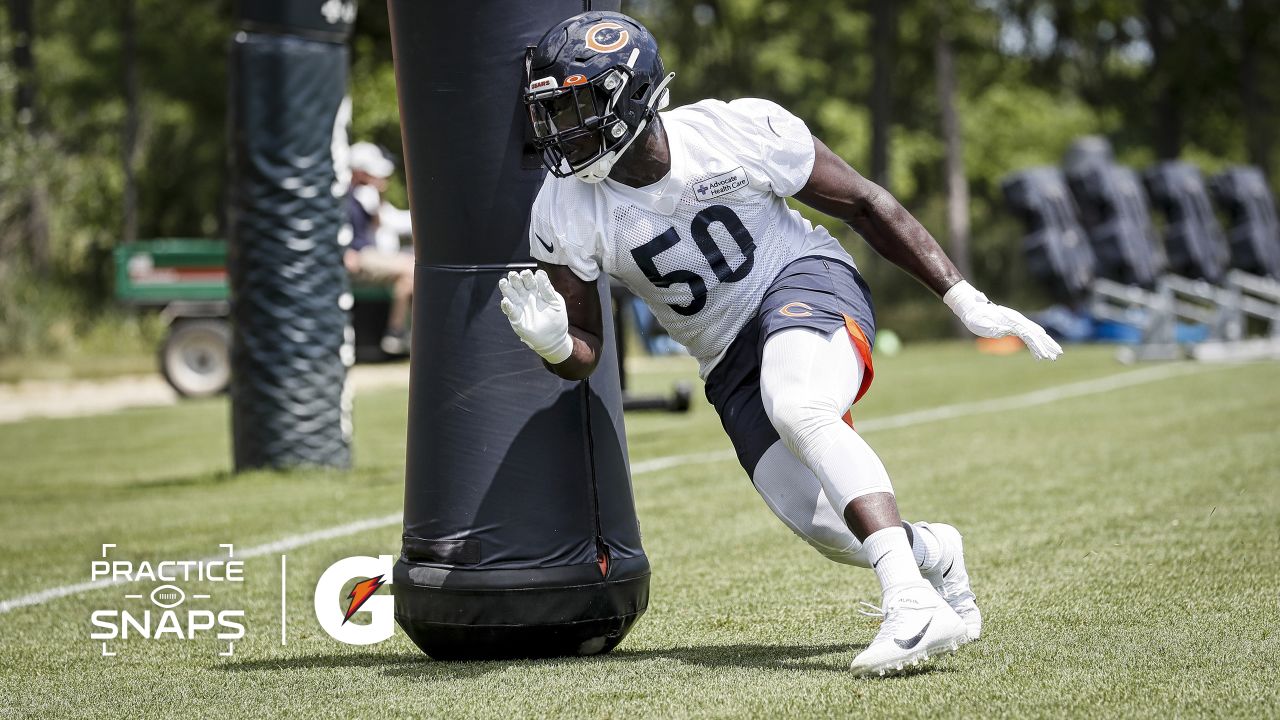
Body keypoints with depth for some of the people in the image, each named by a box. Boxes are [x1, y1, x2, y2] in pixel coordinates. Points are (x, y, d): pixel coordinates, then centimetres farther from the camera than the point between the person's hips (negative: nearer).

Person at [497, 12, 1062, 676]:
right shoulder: (565, 214, -10)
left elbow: (865, 205, -5)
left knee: (797, 407, -37)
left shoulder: (739, 133, -16)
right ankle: (933, 553, 22)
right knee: (828, 527, -12)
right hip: (729, 359, 4)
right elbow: (584, 355, -3)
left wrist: (964, 298, -6)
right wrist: (551, 343, -28)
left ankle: (912, 603, -42)